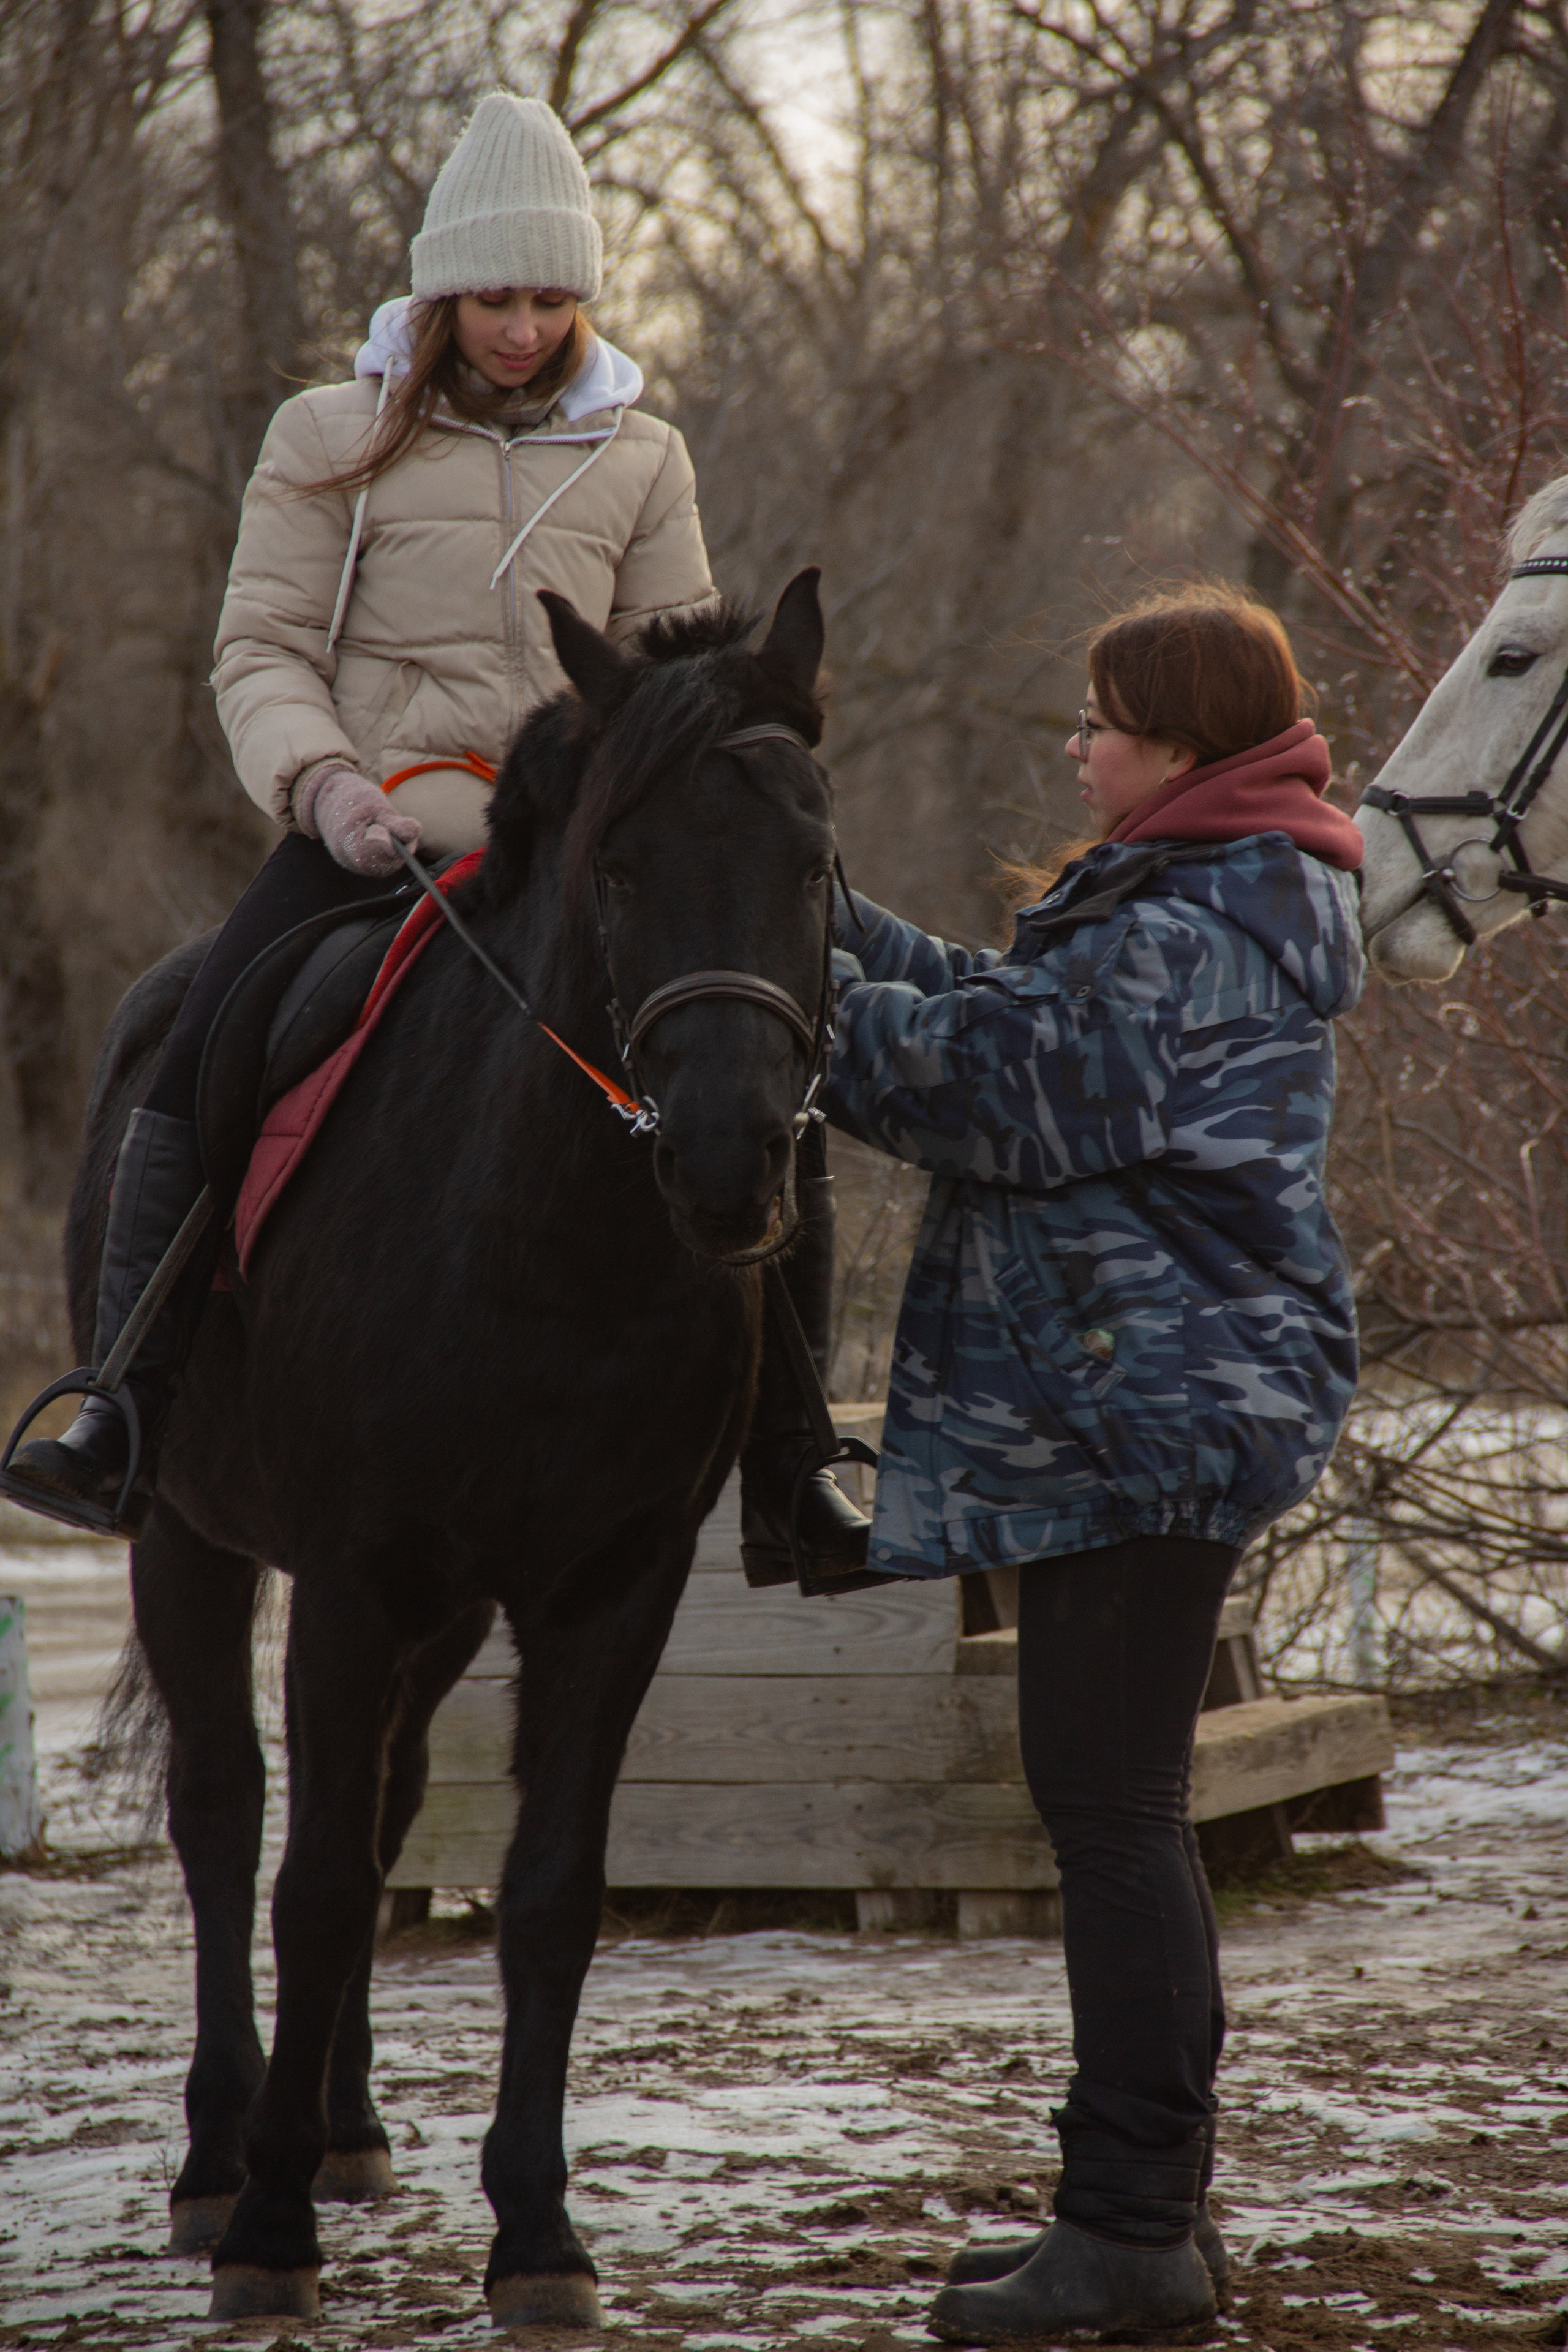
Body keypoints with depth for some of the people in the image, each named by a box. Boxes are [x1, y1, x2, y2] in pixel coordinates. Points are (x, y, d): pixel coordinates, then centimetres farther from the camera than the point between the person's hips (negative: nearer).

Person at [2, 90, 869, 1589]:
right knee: (198, 1060, -25)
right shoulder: (334, 440, 5)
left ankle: (786, 1486, 1)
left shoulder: (640, 461, 12)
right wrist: (322, 783, -17)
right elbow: (261, 653, 1)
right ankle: (127, 1421, -17)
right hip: (372, 832, -2)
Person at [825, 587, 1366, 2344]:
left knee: (1109, 1804, -9)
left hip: (1151, 1417, -11)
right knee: (1111, 1802, 15)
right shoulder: (1191, 905, 17)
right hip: (1136, 1413, 11)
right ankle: (1153, 2204, 23)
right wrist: (823, 915, 15)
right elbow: (1006, 1004, 23)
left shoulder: (1191, 936, -17)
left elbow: (1001, 1084, -19)